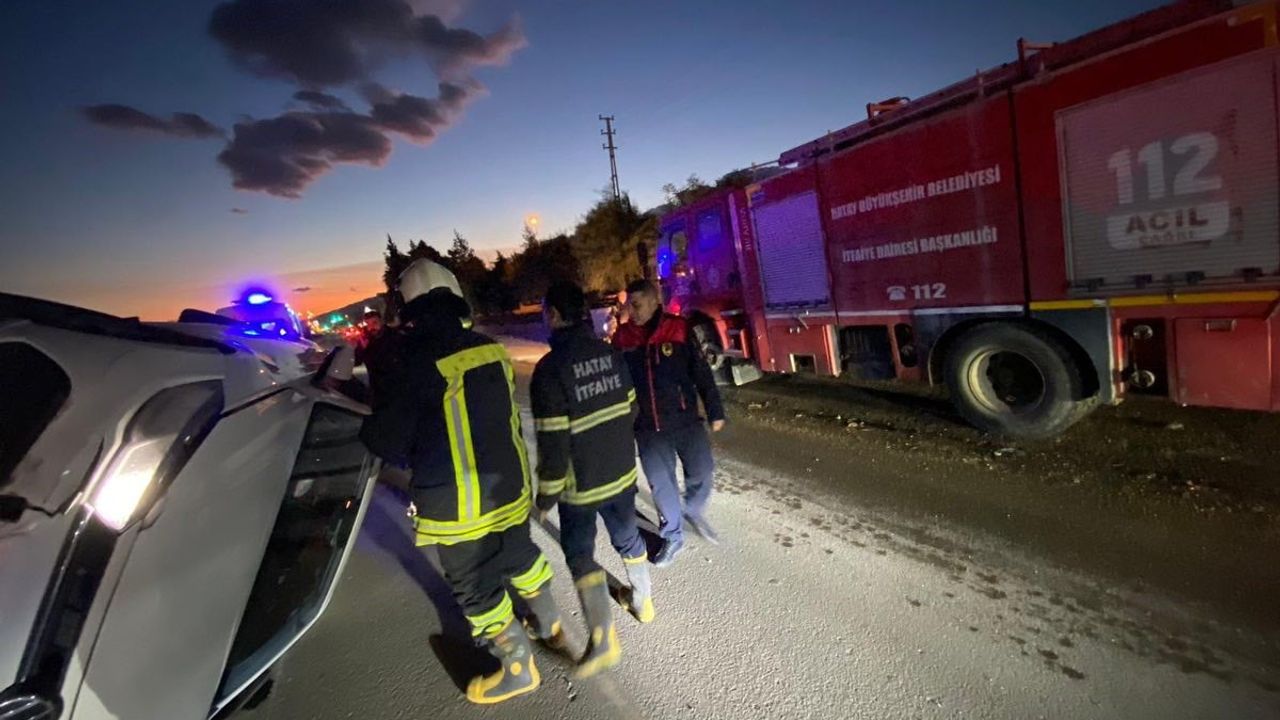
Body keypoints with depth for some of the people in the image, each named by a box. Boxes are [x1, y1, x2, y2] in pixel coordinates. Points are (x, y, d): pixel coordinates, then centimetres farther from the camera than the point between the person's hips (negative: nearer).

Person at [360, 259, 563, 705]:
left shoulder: (422, 365, -23)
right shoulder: (492, 351, -4)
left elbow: (387, 439, -13)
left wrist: (415, 458, 7)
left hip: (459, 507, -6)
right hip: (509, 488, 6)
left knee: (477, 588, 16)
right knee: (520, 557, 28)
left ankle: (519, 670, 34)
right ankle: (549, 625, 50)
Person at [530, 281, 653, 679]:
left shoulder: (550, 368, -22)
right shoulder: (611, 353, -3)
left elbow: (552, 442, -21)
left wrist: (547, 494, -7)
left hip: (581, 484, -5)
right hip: (622, 473, 6)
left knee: (580, 553, 12)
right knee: (628, 537, 24)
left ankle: (603, 637, 7)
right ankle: (643, 601, 43)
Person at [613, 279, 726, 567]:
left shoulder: (679, 329, -8)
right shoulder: (622, 337, -1)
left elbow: (702, 373, -3)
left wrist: (715, 412, 0)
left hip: (686, 419, -1)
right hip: (647, 427, 1)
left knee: (701, 472, 7)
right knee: (661, 483, 8)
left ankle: (695, 513, 40)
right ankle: (673, 537, 29)